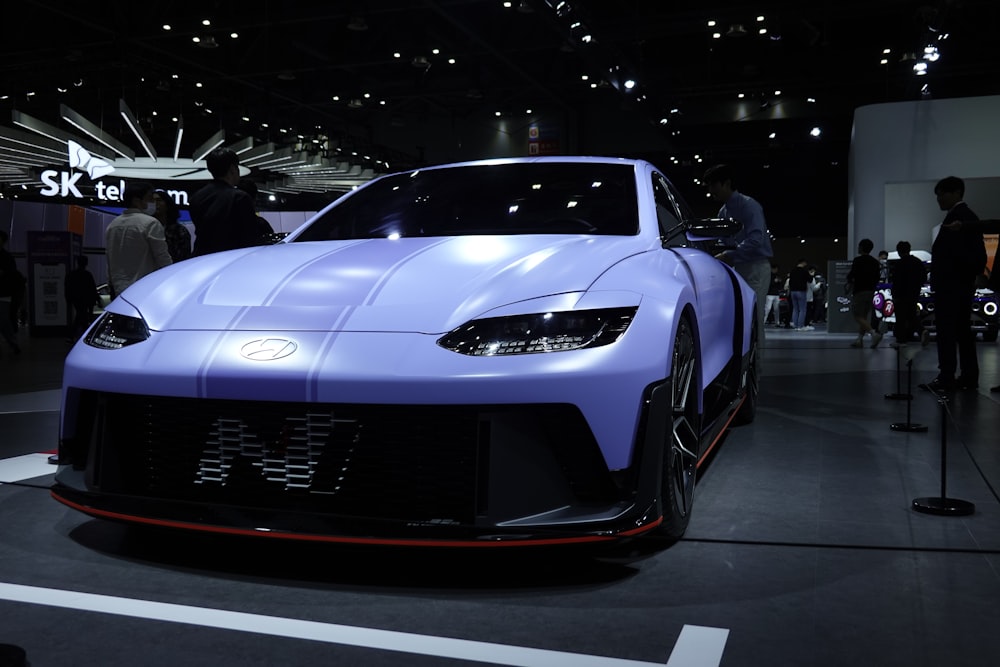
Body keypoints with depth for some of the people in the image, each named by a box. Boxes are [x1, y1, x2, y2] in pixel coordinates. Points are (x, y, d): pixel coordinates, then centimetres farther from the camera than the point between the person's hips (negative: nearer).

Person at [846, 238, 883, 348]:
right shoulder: (875, 262, 10)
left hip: (859, 291, -7)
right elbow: (877, 278, 13)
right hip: (871, 291, 7)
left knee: (858, 316, -8)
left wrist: (850, 283, 8)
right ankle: (860, 340, 12)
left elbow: (851, 276, -13)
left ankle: (874, 333, -25)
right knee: (864, 316, 12)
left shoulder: (857, 260, -11)